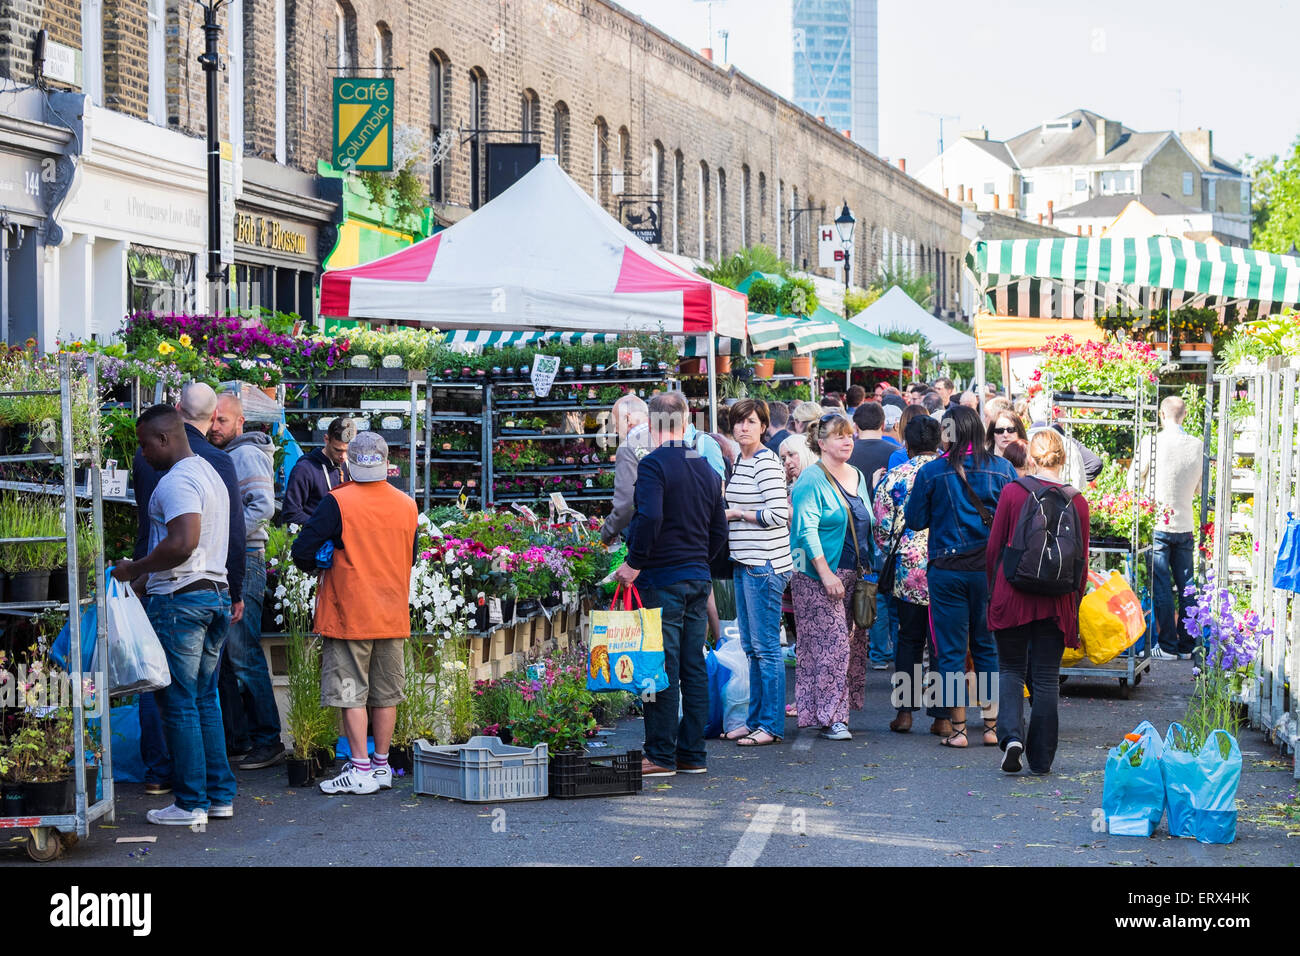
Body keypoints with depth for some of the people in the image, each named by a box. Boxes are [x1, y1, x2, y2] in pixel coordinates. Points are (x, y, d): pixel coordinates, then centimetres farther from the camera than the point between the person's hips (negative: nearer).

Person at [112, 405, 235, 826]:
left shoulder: (176, 481, -14)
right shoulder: (210, 474, 19)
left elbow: (182, 543, -28)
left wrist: (133, 569, -16)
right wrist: (144, 581, 23)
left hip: (180, 599, -10)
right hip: (214, 591, 10)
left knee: (179, 703, -4)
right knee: (205, 699, 13)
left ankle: (191, 803, -1)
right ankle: (220, 795, 14)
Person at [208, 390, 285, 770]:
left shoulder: (247, 454, -8)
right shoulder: (221, 456, 20)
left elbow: (263, 506, -20)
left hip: (244, 562, -10)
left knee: (243, 654, -11)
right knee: (223, 656, 11)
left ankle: (267, 740, -8)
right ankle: (237, 736, 17)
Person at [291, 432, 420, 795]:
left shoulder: (338, 502, -12)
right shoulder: (407, 505, 4)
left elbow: (302, 550, -13)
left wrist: (314, 566, 8)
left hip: (349, 614, -5)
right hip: (393, 615, 5)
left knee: (351, 693, 0)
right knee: (385, 693, 11)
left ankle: (360, 770, -1)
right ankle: (381, 766, 17)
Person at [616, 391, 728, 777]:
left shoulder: (654, 465, -11)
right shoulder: (706, 468, 12)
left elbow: (649, 518, -25)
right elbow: (720, 531, 16)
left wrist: (634, 563, -16)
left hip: (663, 579, -7)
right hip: (699, 578, 7)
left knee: (662, 669, -4)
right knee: (694, 668, 9)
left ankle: (661, 755, -2)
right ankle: (692, 753, 12)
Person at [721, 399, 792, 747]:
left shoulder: (766, 462, -13)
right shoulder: (739, 461, 14)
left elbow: (779, 513, -20)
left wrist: (737, 514, -11)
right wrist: (730, 516, 8)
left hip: (765, 564, -10)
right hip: (743, 562, 10)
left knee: (766, 647, -5)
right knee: (750, 647, 14)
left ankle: (771, 725, 0)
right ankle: (755, 719, 21)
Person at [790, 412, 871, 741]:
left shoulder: (858, 478, 15)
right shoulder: (811, 480, -8)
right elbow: (807, 530, -14)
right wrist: (826, 574, -19)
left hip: (854, 576, 7)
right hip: (818, 576, -7)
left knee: (853, 643, 6)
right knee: (830, 644, -10)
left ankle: (838, 711, 14)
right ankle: (830, 717, -6)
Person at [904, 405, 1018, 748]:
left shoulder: (931, 472, -8)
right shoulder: (1002, 469, -3)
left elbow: (914, 520, -1)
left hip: (947, 569, -2)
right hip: (991, 567, 2)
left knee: (950, 651, 5)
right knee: (988, 646, 13)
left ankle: (957, 728, 6)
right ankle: (992, 726, 15)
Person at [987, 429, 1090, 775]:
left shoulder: (1012, 492, -6)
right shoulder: (1077, 502, -2)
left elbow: (994, 547, 0)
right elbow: (1082, 561, 4)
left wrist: (994, 589, 14)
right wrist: (1074, 602, 16)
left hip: (1013, 595, -1)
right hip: (1056, 601, 1)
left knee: (1011, 669, 12)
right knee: (1046, 678, 9)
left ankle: (1011, 735, -10)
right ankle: (1041, 758, 13)